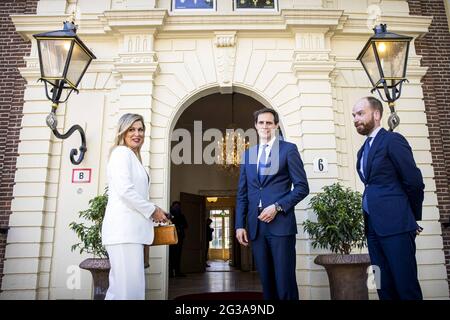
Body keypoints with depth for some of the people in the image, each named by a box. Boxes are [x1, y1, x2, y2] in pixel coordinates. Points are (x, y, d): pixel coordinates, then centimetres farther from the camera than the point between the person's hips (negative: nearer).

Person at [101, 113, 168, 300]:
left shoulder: (132, 156, 24)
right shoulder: (122, 152, -4)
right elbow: (125, 190, -16)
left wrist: (151, 211, 10)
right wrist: (153, 211, -7)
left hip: (130, 229, 10)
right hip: (124, 228, -10)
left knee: (121, 287, 10)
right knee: (129, 288, -10)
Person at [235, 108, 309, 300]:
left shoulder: (288, 149, 3)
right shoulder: (248, 154, 16)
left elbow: (302, 187, -3)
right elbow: (242, 194, 14)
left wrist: (277, 207, -14)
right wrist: (240, 224, 6)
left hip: (280, 224, -4)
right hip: (255, 226, 4)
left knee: (285, 282, -1)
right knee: (266, 282, 11)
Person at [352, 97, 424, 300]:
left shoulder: (392, 140, -6)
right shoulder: (363, 150, 18)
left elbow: (414, 181, -7)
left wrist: (414, 217, 2)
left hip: (395, 224, -7)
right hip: (373, 226, 8)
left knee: (406, 285, -2)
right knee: (383, 286, 12)